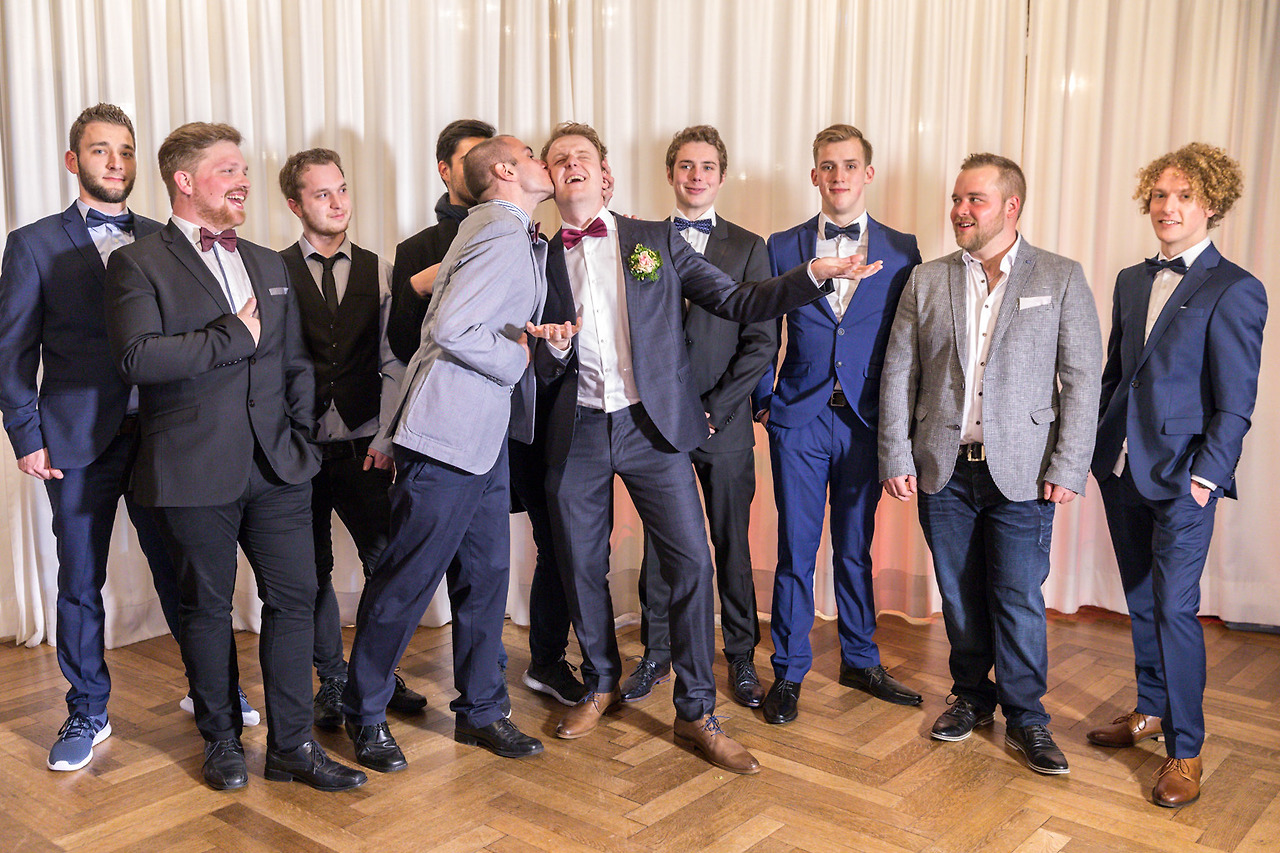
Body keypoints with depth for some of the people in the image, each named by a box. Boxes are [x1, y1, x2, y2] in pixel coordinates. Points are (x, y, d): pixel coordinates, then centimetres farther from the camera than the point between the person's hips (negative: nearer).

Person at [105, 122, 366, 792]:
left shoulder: (269, 266, 16)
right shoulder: (138, 264, -3)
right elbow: (137, 357, -19)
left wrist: (302, 438, 8)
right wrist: (235, 335, -15)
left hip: (278, 467, 5)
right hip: (195, 472, -4)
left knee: (294, 599, 3)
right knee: (206, 608, 9)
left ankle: (292, 744, 16)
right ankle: (221, 739, 28)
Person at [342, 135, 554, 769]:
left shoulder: (514, 233, 17)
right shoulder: (500, 235, -15)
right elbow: (450, 329, -24)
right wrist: (517, 359, -11)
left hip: (485, 432, 10)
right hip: (448, 431, -10)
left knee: (487, 573, 13)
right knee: (406, 580, 2)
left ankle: (480, 710, 25)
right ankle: (365, 714, 18)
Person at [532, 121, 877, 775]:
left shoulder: (657, 240, 7)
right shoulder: (540, 259, 9)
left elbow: (739, 304, 4)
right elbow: (542, 375, 9)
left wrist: (813, 275, -8)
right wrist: (554, 348, -14)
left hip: (651, 425, -1)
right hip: (576, 432, 1)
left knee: (690, 561, -6)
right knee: (580, 566, 9)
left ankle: (697, 714, 8)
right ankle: (601, 684, 33)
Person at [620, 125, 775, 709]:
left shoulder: (748, 248, 6)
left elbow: (762, 341, -1)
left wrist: (715, 409, -9)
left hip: (725, 421, -1)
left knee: (731, 542, 7)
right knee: (659, 540, 9)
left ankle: (741, 659, 20)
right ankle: (656, 655, 23)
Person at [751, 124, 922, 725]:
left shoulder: (901, 250, 4)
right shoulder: (781, 247, 4)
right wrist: (762, 401, 4)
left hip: (867, 421, 1)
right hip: (799, 420, 0)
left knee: (856, 547, 12)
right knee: (795, 551, 4)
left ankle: (860, 661, 29)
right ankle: (789, 672, 17)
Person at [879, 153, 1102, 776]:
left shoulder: (1062, 279, 1)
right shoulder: (926, 281, 7)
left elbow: (1082, 379, -2)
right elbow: (899, 374, 6)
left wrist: (1068, 467, -8)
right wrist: (896, 457, -1)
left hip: (1021, 472, -2)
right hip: (944, 469, 3)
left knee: (1018, 599, 1)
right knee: (959, 594, 12)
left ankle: (1025, 716, 19)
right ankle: (971, 696, 30)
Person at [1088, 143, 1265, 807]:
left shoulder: (1235, 291, -7)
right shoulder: (1131, 281, 12)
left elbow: (1236, 402, -10)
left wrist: (1206, 475, -16)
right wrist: (1093, 445, 9)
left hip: (1182, 477, -6)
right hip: (1121, 469, 6)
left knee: (1174, 608, -4)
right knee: (1141, 602, 17)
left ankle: (1185, 751, 9)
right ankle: (1151, 710, 34)